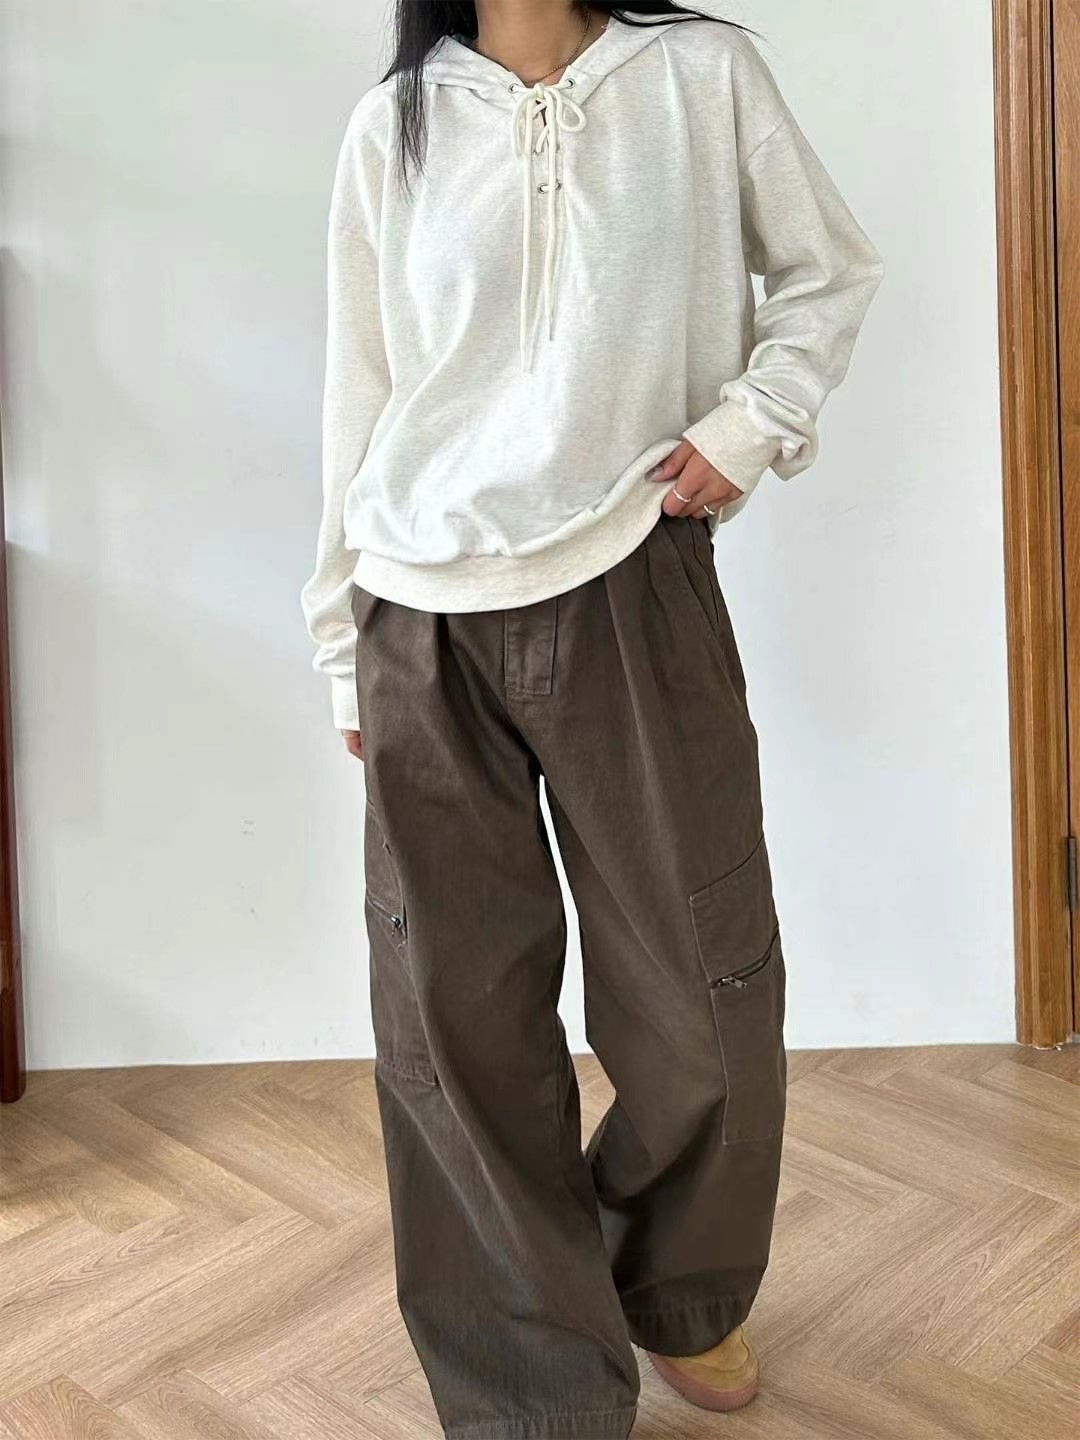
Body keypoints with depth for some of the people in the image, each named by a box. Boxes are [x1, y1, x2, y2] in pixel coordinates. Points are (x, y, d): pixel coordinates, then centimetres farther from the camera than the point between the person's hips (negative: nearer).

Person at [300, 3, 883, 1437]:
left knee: (706, 991, 4)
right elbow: (359, 399, 10)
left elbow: (832, 271, 15)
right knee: (455, 1013, 1)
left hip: (636, 586, -1)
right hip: (428, 624, 1)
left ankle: (683, 1294, 35)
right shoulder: (394, 125, 8)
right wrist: (345, 641, 11)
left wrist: (751, 420, -3)